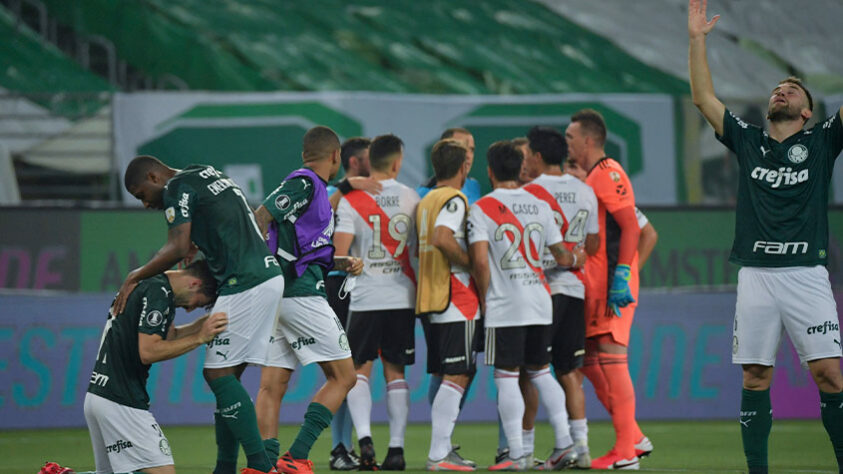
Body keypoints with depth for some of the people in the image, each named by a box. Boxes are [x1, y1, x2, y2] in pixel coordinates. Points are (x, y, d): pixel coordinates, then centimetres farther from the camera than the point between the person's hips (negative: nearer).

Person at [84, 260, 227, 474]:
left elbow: (171, 336, 28)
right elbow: (148, 351, -18)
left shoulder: (149, 283, 18)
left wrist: (208, 321, 20)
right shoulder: (158, 293, -12)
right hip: (120, 400, -10)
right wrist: (199, 337, -14)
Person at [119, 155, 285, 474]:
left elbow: (178, 249, -12)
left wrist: (134, 277, -4)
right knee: (226, 375, 11)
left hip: (244, 285, -10)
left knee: (219, 373, -8)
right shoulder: (209, 175, 24)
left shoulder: (178, 187, -5)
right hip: (269, 277, 10)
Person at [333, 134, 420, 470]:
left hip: (365, 299, -2)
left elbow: (340, 252, -12)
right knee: (395, 371, 9)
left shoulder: (352, 200, -6)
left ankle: (364, 437, -13)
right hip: (402, 297, 2)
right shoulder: (411, 199, 2)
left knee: (358, 370, 6)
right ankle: (396, 448, 5)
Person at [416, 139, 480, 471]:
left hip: (431, 299, 9)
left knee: (449, 376, 14)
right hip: (457, 298, -9)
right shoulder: (454, 199, -10)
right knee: (457, 376, -8)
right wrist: (474, 265, -15)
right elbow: (442, 238, -26)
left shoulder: (426, 200, 17)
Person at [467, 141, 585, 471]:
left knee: (506, 378, -1)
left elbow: (480, 261, -13)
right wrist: (575, 259, 33)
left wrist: (484, 298, 0)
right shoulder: (540, 206, 8)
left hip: (503, 307, -5)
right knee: (541, 373, 16)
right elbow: (561, 256, 11)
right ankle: (564, 443, 8)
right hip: (539, 301, 5)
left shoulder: (482, 208, -6)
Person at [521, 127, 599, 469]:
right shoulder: (585, 192, 8)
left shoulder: (530, 193, -11)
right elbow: (592, 245, 12)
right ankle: (580, 445, 5)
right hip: (575, 288, 5)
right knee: (569, 373, 10)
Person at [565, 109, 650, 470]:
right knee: (589, 360, 11)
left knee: (611, 358, -11)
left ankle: (625, 452, -10)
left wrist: (621, 276, -23)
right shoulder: (591, 177, 20)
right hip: (593, 285, 10)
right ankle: (633, 438, 16)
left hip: (612, 285, -10)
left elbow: (631, 226, -18)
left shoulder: (608, 174, -11)